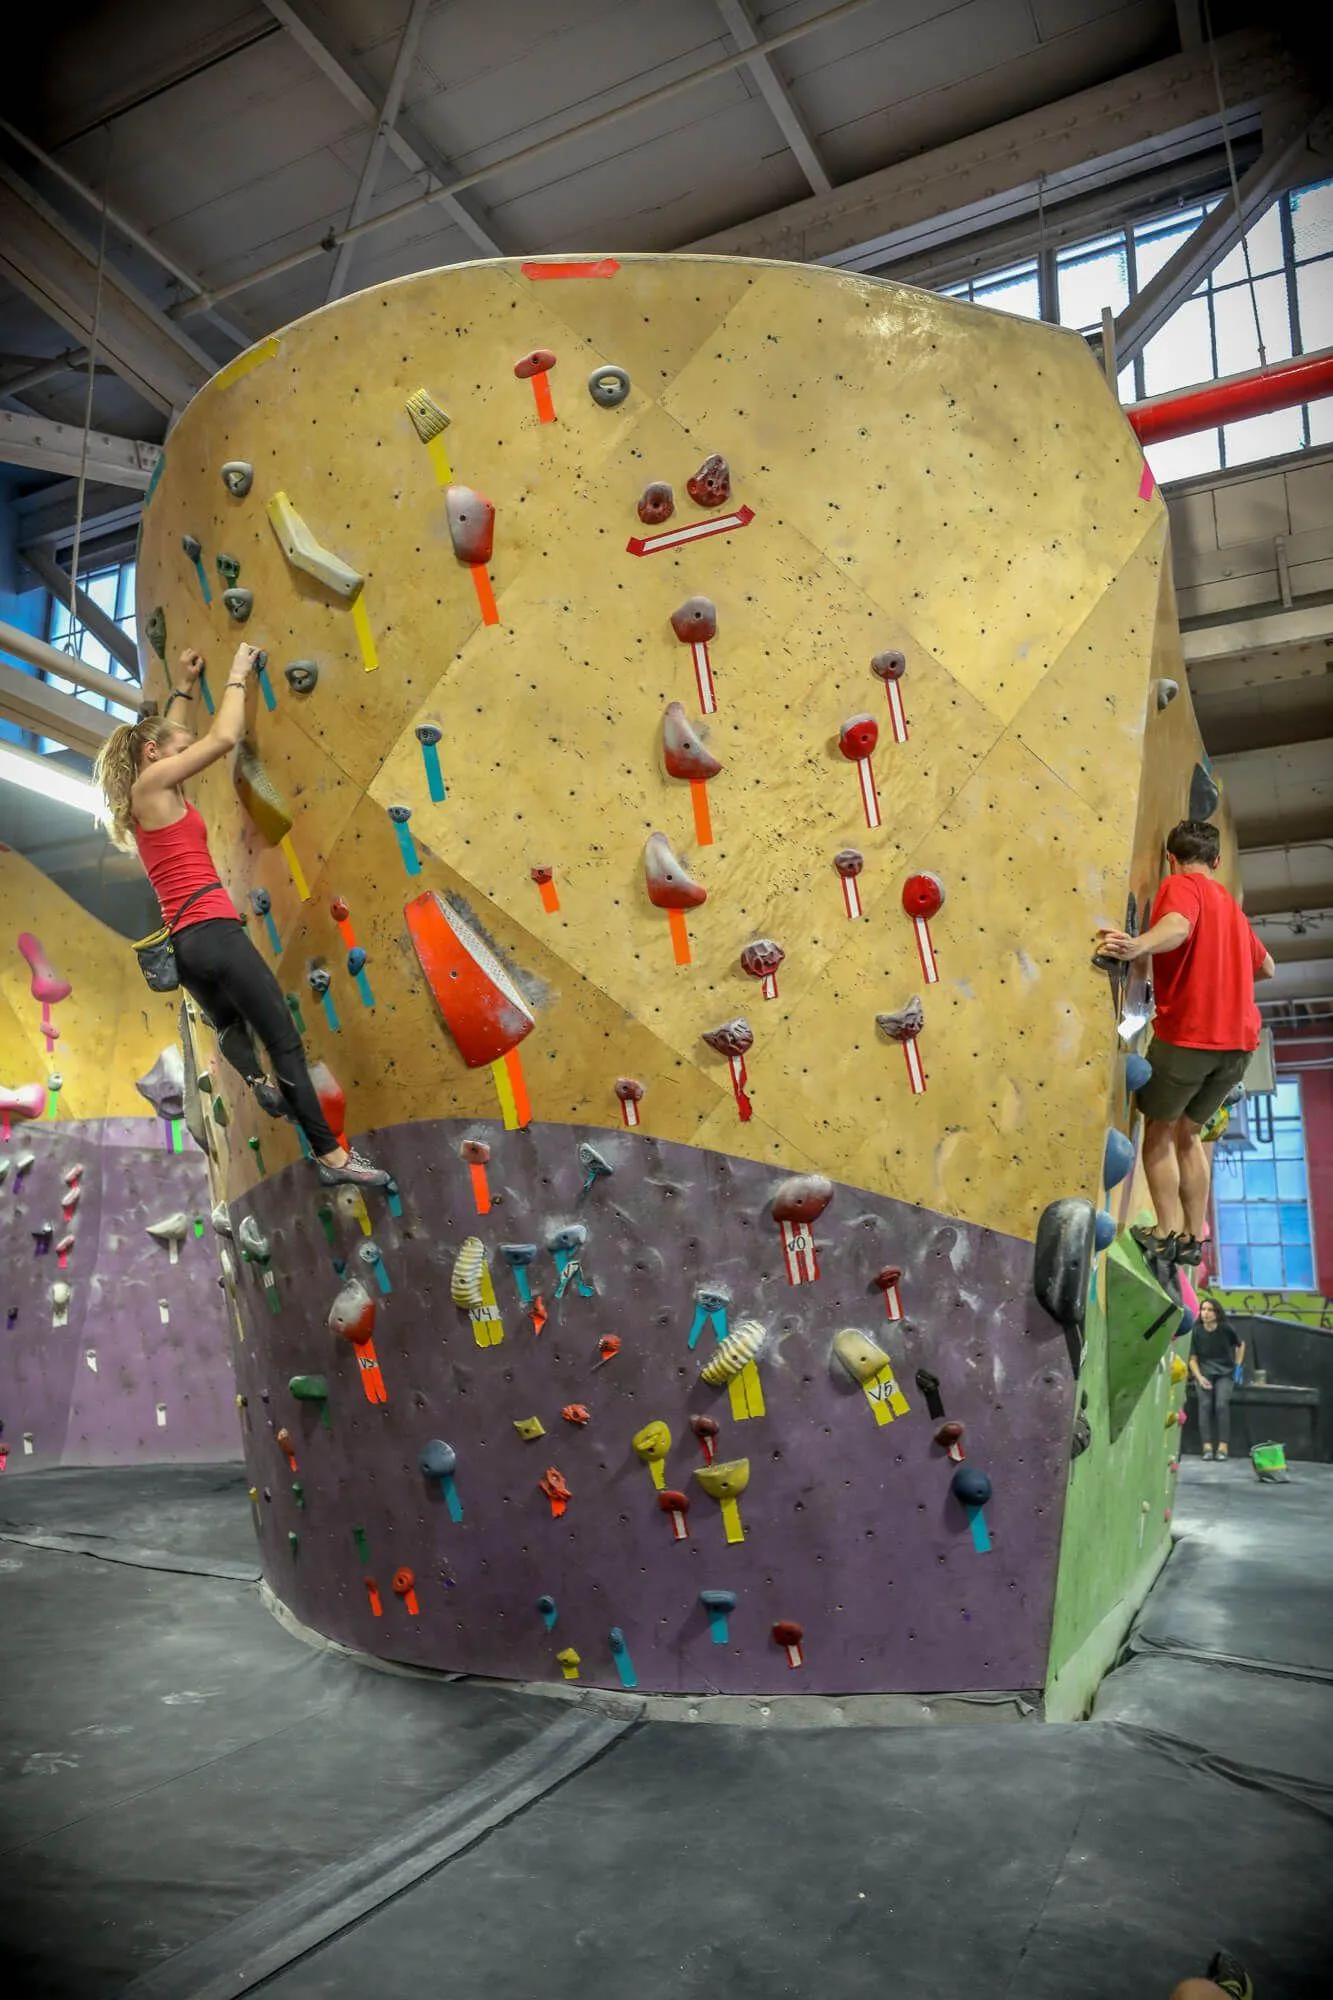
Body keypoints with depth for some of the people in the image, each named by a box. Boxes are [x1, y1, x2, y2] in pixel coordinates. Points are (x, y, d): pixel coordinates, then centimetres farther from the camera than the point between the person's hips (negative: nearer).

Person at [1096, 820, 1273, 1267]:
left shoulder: (1179, 886, -3)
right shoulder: (1230, 904, 21)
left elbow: (1178, 927, -28)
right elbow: (1266, 966, 33)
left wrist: (1138, 946, -48)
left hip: (1186, 1034, -7)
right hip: (1238, 1040, 7)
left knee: (1159, 1129, 9)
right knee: (1187, 1132, 19)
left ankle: (1167, 1233, 7)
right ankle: (1193, 1238, 19)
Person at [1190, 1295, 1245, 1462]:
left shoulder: (1226, 1329, -6)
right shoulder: (1196, 1332, -5)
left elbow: (1241, 1345, 15)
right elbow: (1193, 1359, 0)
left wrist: (1238, 1367, 8)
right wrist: (1199, 1377, -15)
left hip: (1225, 1373, 0)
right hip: (1204, 1373, 0)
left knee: (1221, 1404, -24)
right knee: (1205, 1404, -22)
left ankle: (1223, 1446, -19)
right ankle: (1207, 1447, -22)